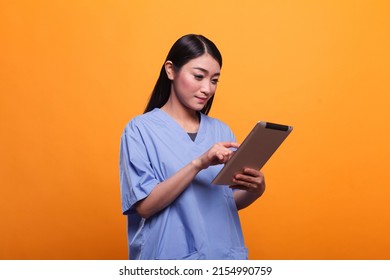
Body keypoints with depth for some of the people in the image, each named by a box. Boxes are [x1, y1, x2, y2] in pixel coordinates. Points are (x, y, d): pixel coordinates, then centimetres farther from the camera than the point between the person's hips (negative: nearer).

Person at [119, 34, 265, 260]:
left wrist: (255, 190, -13)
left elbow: (229, 202, 8)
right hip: (171, 256, -4)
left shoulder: (222, 131, 3)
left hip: (224, 253, 4)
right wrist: (198, 163, -25)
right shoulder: (141, 128, -9)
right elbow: (145, 205, -16)